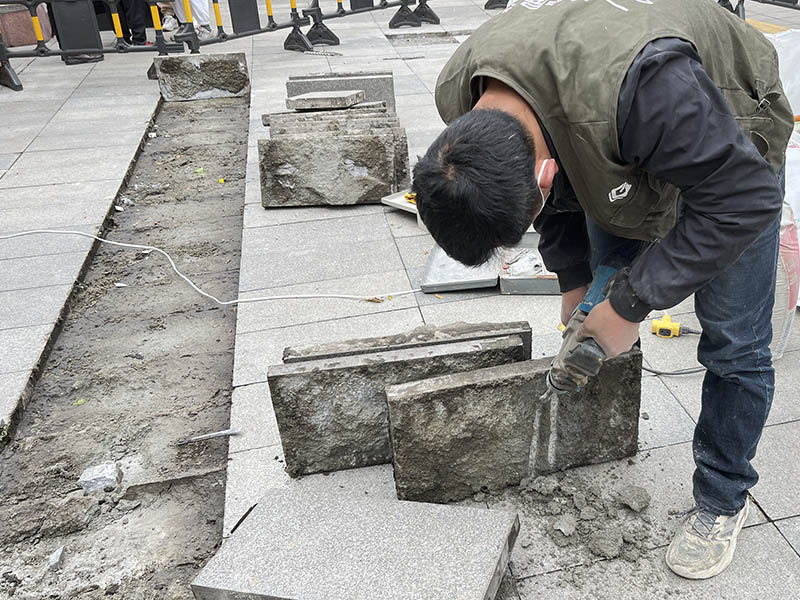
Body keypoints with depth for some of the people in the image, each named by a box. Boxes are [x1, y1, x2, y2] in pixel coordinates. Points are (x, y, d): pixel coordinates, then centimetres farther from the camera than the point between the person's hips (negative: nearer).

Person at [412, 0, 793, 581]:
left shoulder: (638, 82, -48)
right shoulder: (460, 96, -24)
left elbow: (745, 197, -35)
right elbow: (562, 191, -5)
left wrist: (631, 304, -31)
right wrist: (575, 281, -8)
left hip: (729, 142, -5)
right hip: (621, 159, 5)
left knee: (733, 341, -5)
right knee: (603, 300, 10)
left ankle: (723, 501, 18)